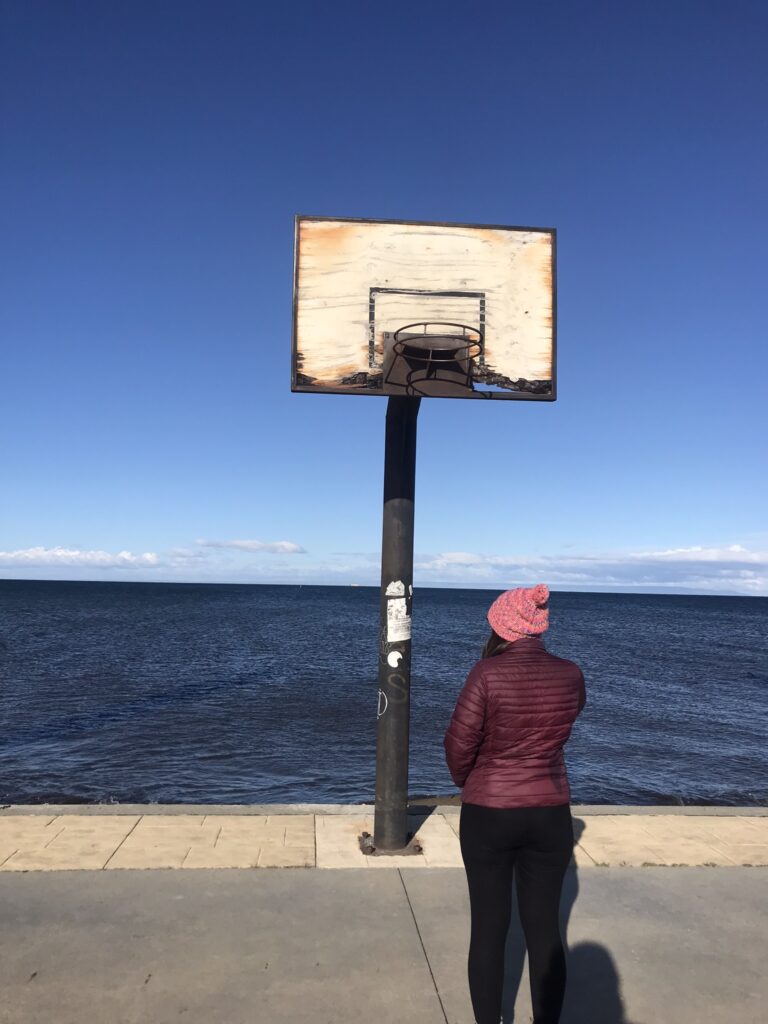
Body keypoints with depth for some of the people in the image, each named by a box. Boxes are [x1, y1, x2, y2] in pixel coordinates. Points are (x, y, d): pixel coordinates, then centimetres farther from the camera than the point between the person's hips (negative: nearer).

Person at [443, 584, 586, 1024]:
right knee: (545, 929, 15)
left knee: (489, 929, 12)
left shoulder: (488, 673, -18)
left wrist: (466, 781, 8)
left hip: (488, 815, -3)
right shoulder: (571, 674, -5)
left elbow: (459, 743, -13)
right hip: (551, 814, 3)